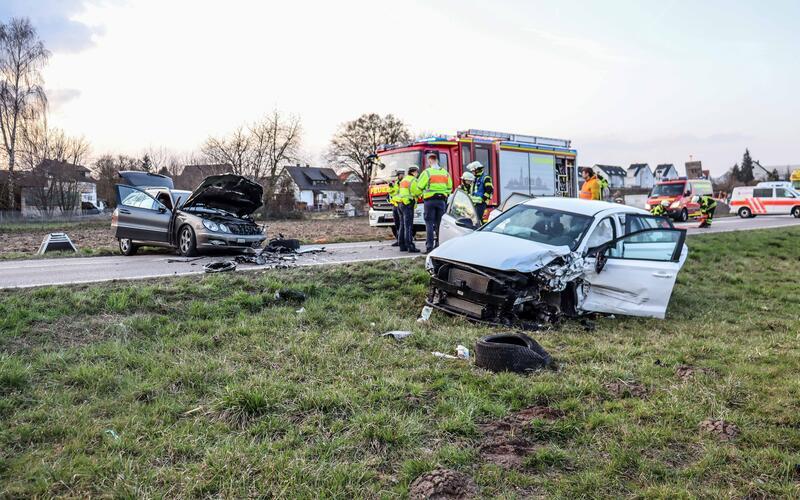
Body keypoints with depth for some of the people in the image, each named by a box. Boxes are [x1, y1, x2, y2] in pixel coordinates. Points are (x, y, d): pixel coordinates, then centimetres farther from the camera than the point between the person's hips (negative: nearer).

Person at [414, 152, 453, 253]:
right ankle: (439, 244, 12)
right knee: (439, 223, 10)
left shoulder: (427, 172, -7)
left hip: (430, 200, -4)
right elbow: (450, 188, 12)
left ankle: (429, 246, -7)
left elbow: (419, 187, -5)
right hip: (442, 200, 4)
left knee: (429, 223, -2)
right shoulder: (445, 173, 9)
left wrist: (417, 195, 14)